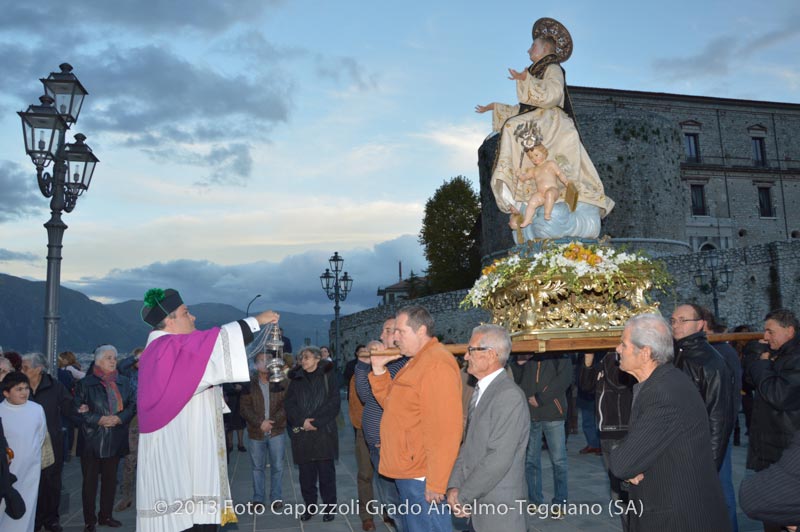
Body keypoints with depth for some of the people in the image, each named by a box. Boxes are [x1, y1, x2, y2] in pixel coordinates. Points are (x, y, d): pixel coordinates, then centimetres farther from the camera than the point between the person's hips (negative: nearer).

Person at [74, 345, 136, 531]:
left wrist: (119, 418, -11)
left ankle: (106, 516, 25)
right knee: (90, 481, 2)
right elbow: (78, 409, -6)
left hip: (115, 440, 3)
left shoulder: (124, 382, 7)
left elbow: (132, 404, 4)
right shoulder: (85, 383, -3)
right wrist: (99, 419, -16)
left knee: (110, 479, 12)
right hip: (92, 439, -3)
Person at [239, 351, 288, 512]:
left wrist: (272, 421, -15)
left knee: (277, 466, 5)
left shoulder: (280, 382, -2)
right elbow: (245, 408, -4)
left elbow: (286, 405, -5)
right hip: (256, 432, 1)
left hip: (277, 431, -1)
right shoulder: (249, 384, 0)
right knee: (257, 467, 11)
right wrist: (260, 422, -14)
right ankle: (258, 499, 23)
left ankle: (276, 498, 17)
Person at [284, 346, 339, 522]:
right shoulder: (296, 379, 14)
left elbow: (333, 402, -5)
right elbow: (289, 403, 6)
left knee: (326, 471, 2)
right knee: (306, 472, 6)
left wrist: (315, 421, -11)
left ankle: (329, 507, 13)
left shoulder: (327, 375, 3)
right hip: (302, 433, 3)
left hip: (324, 431, -3)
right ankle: (310, 506, 20)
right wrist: (302, 421, -10)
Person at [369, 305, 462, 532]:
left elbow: (444, 430, -24)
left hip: (423, 478, -10)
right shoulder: (417, 361, 14)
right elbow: (391, 403, 17)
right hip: (408, 472, 10)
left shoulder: (436, 364, -19)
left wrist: (436, 483, -23)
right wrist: (379, 369, 5)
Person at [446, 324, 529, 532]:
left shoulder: (509, 396, -19)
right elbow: (468, 445, 10)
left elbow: (499, 459, -22)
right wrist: (454, 486, -2)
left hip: (499, 511, -7)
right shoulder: (480, 391, 10)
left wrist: (463, 497, -15)